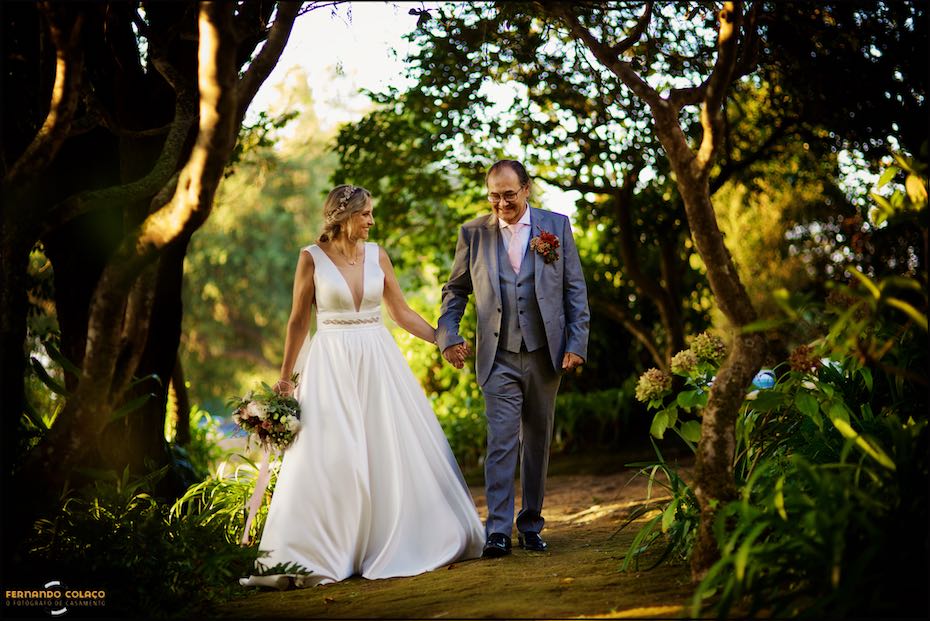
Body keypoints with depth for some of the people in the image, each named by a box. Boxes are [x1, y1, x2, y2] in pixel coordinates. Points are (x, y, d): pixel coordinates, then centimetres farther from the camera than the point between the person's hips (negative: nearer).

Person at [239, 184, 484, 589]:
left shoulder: (376, 255, 5)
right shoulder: (312, 258, -4)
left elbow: (401, 312, 11)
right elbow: (298, 321, 1)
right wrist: (285, 377, 3)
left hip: (377, 362, 3)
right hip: (332, 364, -3)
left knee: (394, 451, 5)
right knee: (330, 458, -4)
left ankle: (403, 541, 19)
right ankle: (318, 555, 6)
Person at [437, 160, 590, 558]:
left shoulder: (556, 226, 3)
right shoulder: (473, 233, 4)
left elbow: (575, 289, 4)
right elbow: (455, 290, 12)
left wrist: (577, 343, -3)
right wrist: (447, 336, -3)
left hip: (544, 355, 1)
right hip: (498, 358, -1)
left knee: (537, 444, 10)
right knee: (501, 443, -9)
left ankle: (530, 526, 20)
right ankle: (497, 532, -10)